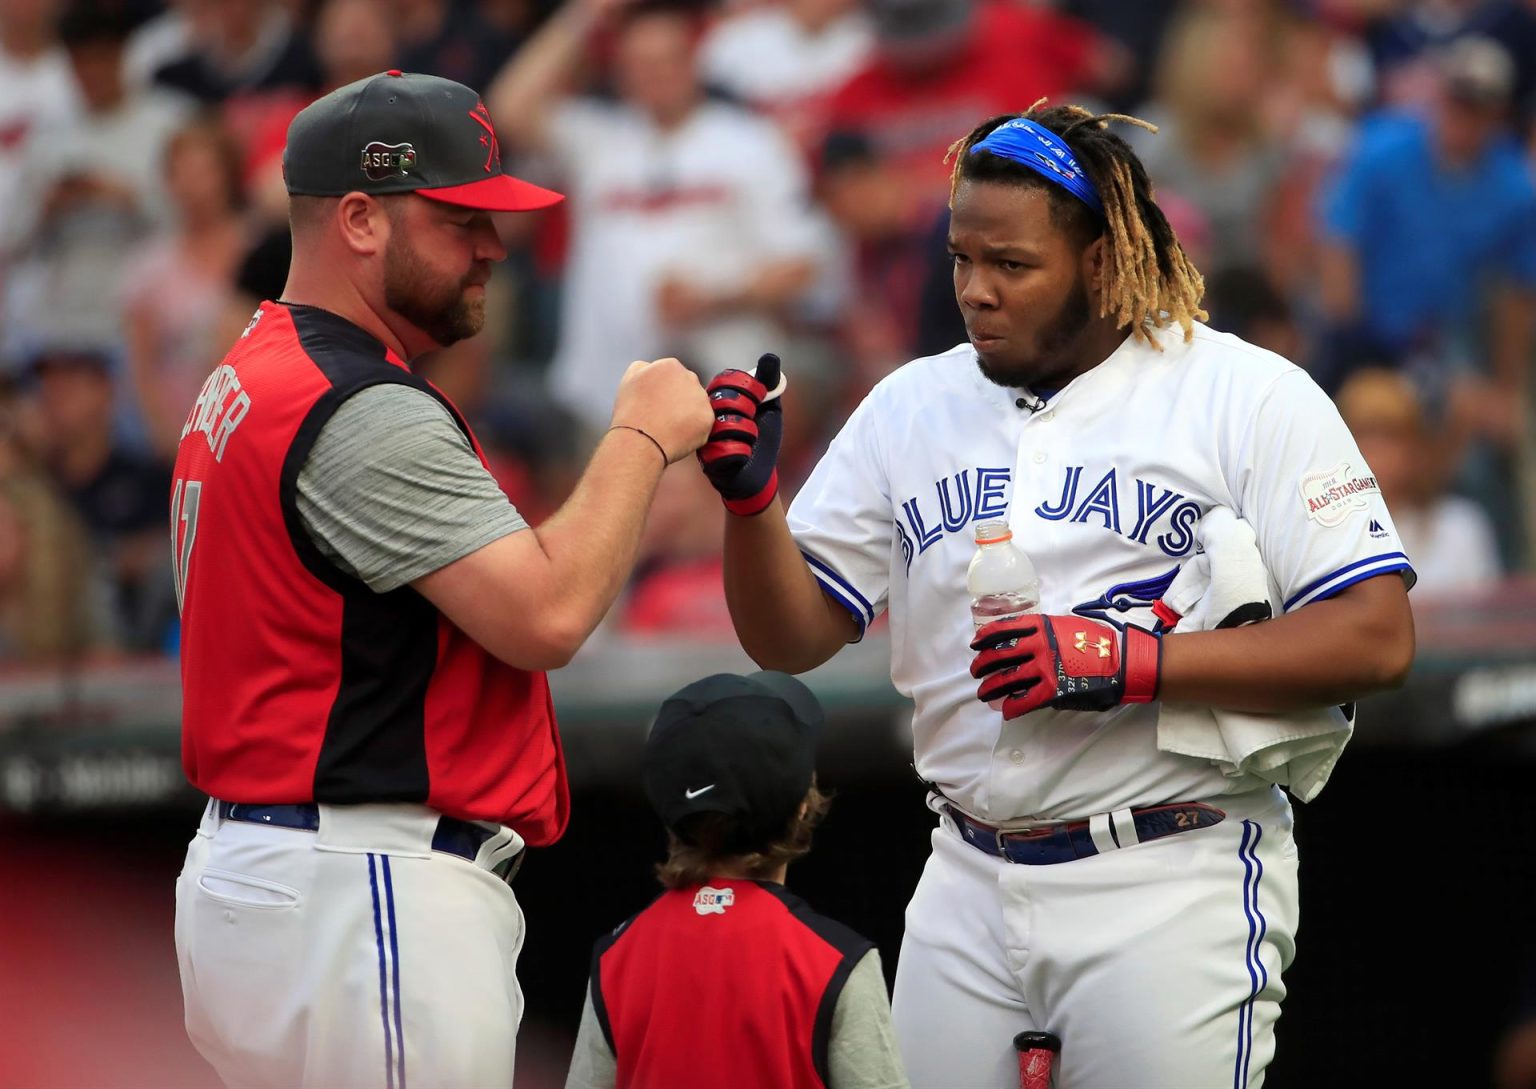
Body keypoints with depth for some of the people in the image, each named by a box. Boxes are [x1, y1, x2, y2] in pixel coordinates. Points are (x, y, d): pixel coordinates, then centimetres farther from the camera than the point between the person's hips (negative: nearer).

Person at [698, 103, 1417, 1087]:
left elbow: (1377, 640, -12)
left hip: (1175, 891, -5)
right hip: (968, 887, 5)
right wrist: (751, 495, -9)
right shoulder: (913, 407, 11)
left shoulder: (1248, 397, -5)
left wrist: (1127, 658, -20)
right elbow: (793, 636, 11)